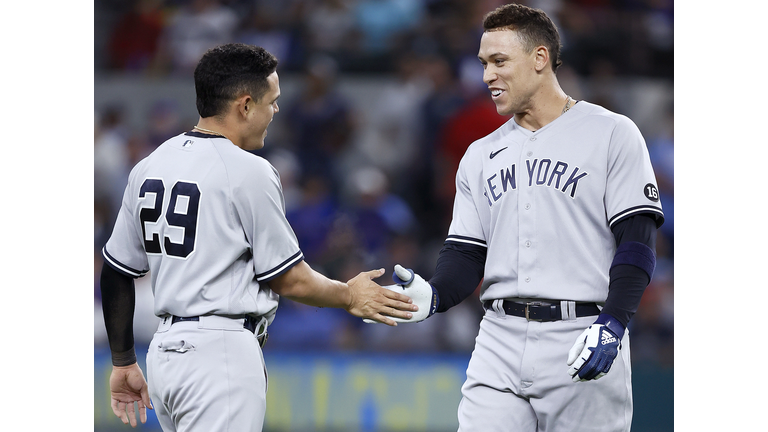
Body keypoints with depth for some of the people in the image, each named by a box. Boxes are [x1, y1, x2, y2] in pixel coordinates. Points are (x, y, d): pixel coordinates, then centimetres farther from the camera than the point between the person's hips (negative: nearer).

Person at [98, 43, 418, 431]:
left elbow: (117, 272, 15)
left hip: (163, 351, 8)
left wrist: (124, 362, 23)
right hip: (221, 355, -8)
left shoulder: (148, 167, 11)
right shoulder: (249, 173, -11)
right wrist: (349, 296, 11)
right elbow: (288, 280, -6)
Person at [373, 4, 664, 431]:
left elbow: (637, 240, -6)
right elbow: (466, 255, 14)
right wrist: (433, 296, -8)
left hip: (582, 342, -4)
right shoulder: (481, 156, 18)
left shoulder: (611, 134, 1)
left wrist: (612, 324, -19)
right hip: (501, 344, 4)